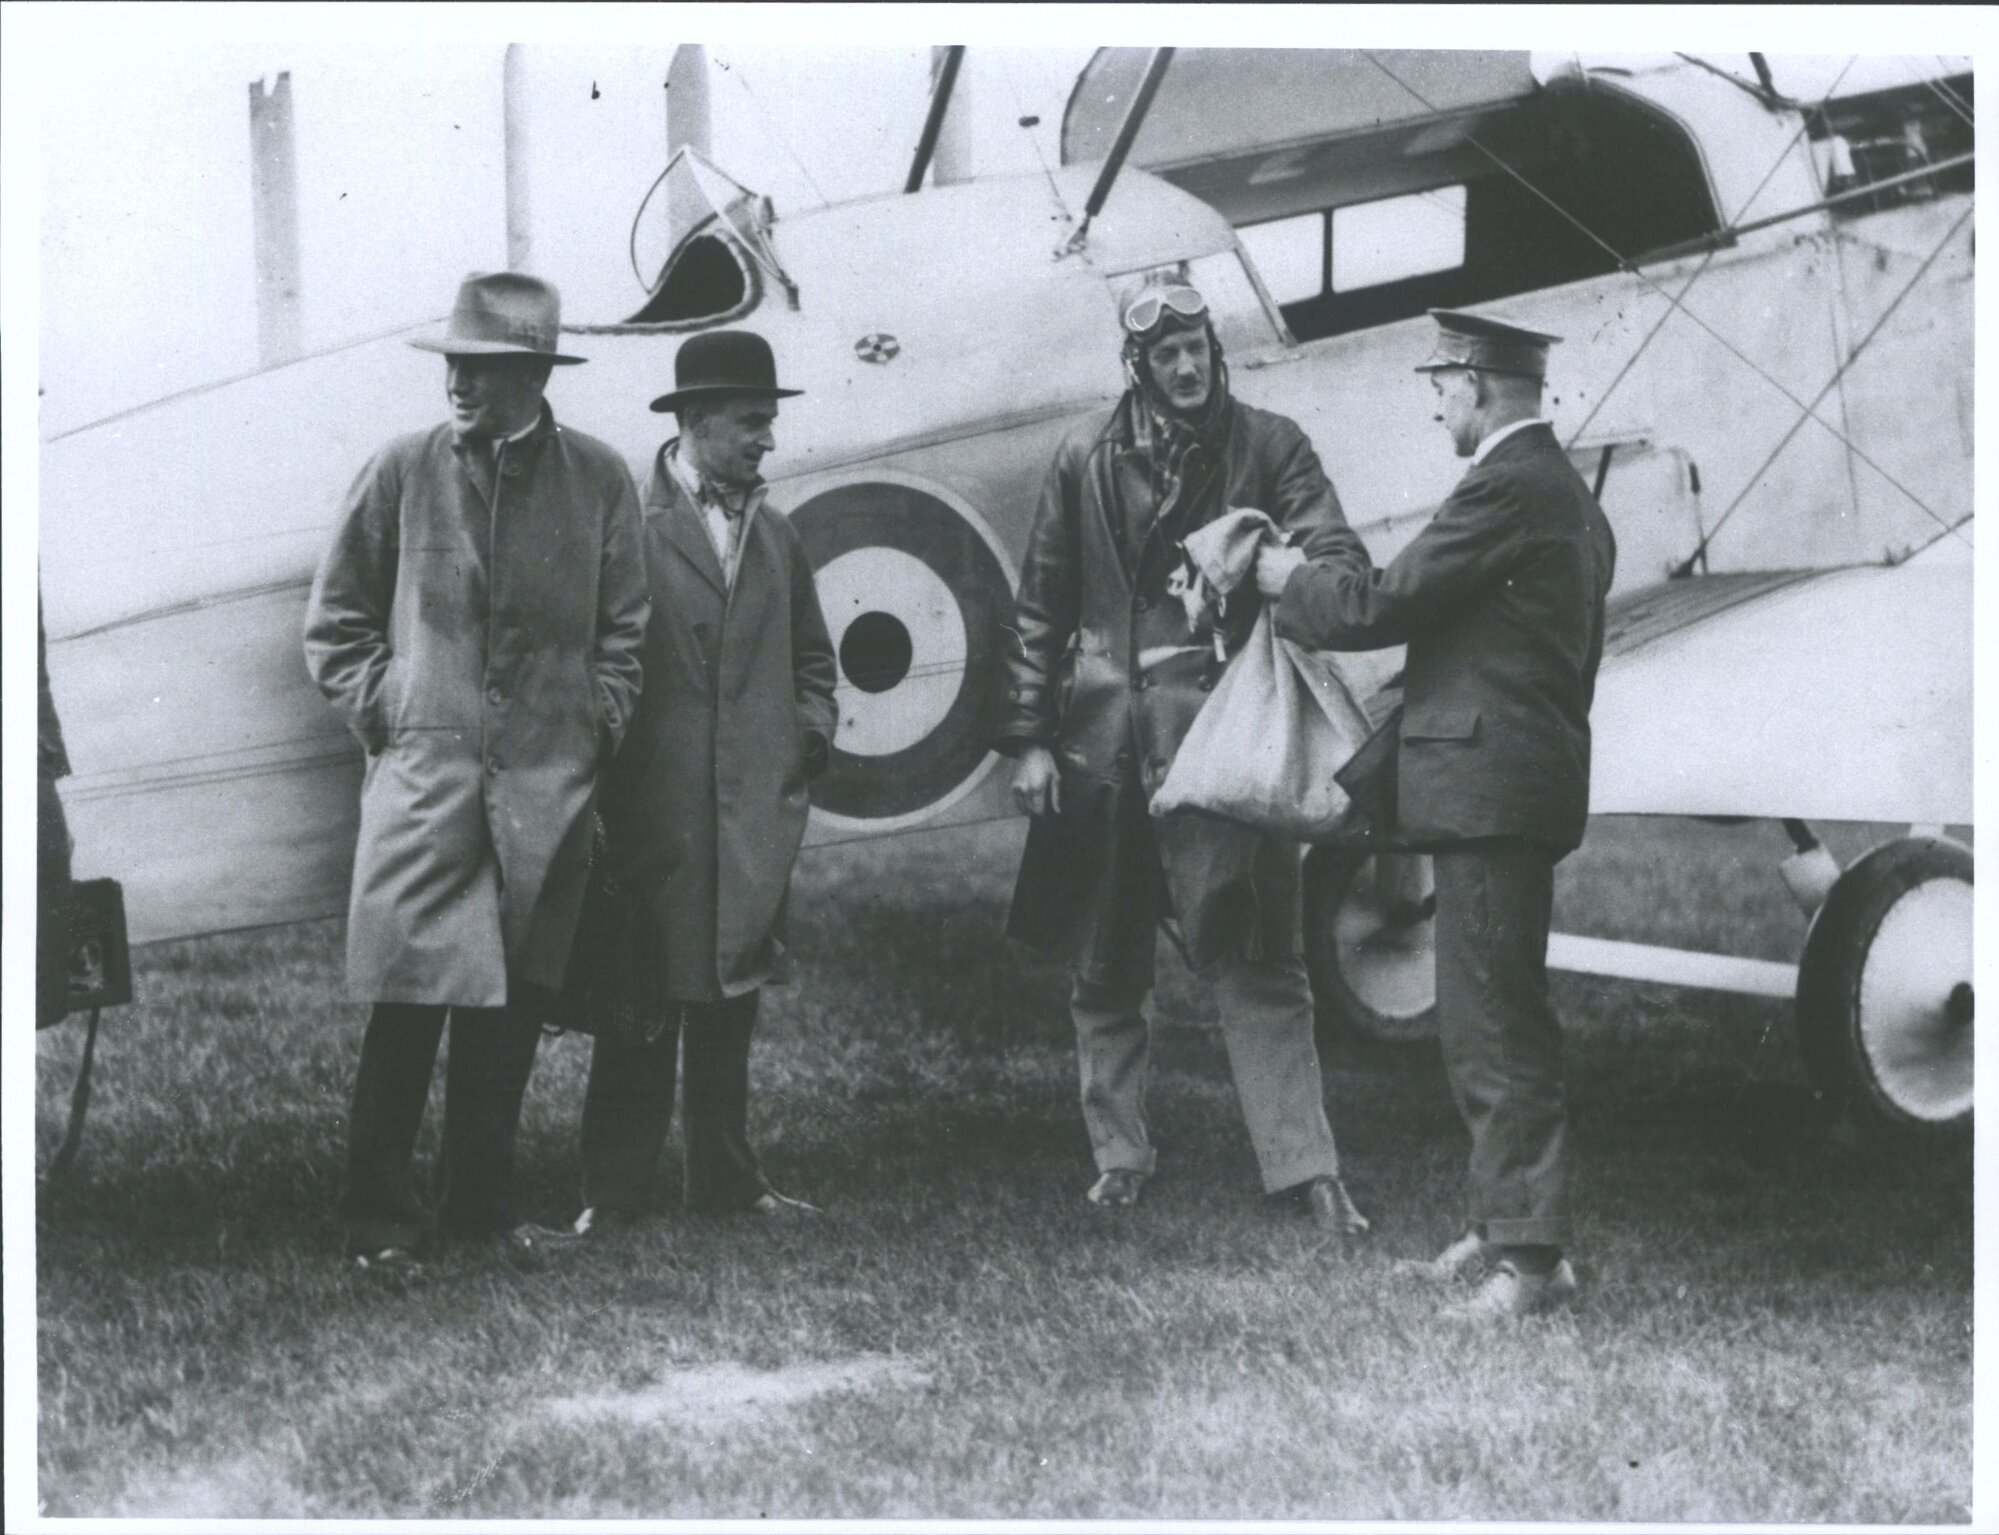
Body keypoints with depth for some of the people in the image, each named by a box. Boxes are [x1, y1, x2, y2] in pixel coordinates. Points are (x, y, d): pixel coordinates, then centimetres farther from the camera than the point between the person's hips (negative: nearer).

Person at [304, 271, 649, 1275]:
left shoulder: (598, 480, 2)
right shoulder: (401, 473, -1)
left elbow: (625, 628, 10)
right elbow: (335, 621, 8)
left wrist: (598, 727, 2)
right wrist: (381, 713, 0)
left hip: (550, 784, 2)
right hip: (423, 777, -2)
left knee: (512, 1006, 9)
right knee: (407, 1002, -4)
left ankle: (481, 1203, 22)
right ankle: (378, 1220, 5)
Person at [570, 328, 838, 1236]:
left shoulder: (775, 537, 15)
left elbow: (811, 659, 25)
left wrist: (810, 738, 10)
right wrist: (608, 774, -8)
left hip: (754, 816, 5)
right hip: (652, 815, -5)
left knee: (731, 1003, 10)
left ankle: (727, 1179, 18)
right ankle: (618, 1190, 5)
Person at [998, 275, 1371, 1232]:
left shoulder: (1268, 447, 3)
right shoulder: (1089, 457, 7)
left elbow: (1342, 566, -5)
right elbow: (1040, 605, 10)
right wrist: (1027, 737, 5)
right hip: (1101, 740, 2)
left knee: (1257, 962, -6)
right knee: (1106, 970, 10)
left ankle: (1305, 1166, -3)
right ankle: (1118, 1156, 23)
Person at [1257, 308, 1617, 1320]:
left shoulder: (1507, 488, -15)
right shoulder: (1568, 496, 18)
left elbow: (1383, 605, -16)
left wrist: (1285, 580, 2)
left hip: (1488, 784, -11)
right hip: (1520, 784, 11)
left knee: (1496, 1029, -8)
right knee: (1493, 1022, 17)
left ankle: (1533, 1257, -7)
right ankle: (1501, 1226, 24)